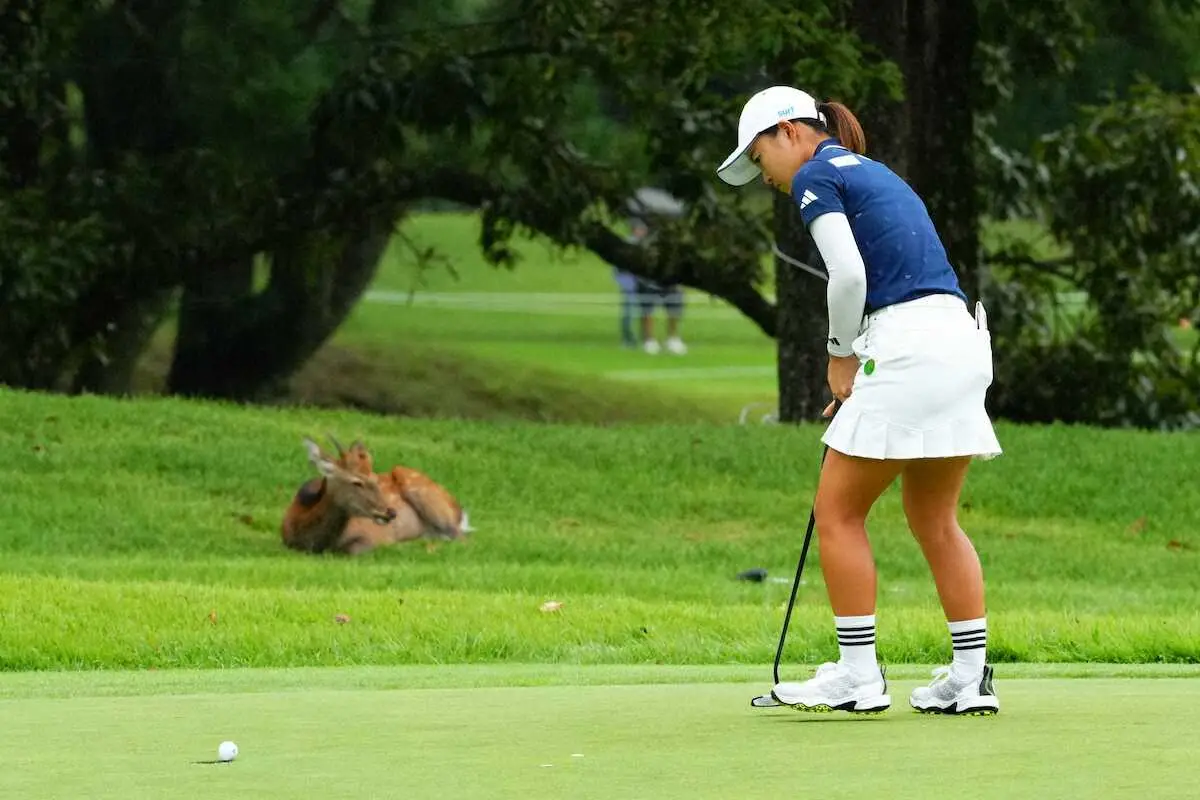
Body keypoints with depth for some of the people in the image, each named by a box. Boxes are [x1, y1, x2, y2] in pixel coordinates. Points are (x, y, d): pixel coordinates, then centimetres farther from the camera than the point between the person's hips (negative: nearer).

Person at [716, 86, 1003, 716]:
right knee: (934, 521, 14)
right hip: (963, 338, 9)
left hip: (906, 345, -9)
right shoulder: (873, 174, 25)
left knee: (839, 512, 1)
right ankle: (972, 676, 10)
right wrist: (854, 379, 15)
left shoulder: (816, 175, -1)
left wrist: (841, 354, 2)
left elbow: (849, 273, -13)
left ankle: (859, 675, 0)